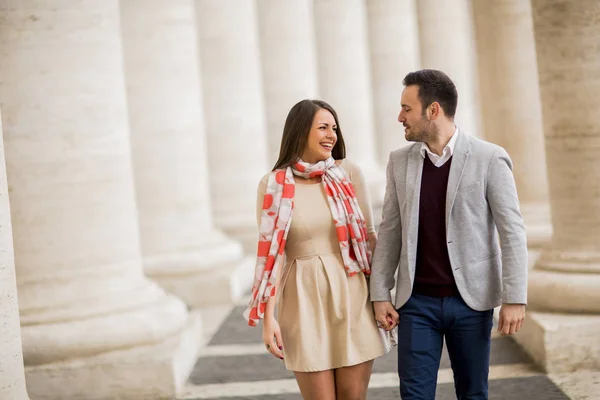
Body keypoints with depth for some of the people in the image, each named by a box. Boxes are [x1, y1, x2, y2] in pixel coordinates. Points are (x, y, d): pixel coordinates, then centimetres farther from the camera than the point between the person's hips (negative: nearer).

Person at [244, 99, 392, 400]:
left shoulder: (348, 173, 1)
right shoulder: (273, 185, -3)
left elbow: (368, 234, 7)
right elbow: (271, 253, -2)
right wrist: (268, 317, -7)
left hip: (352, 295, 2)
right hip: (304, 300, -1)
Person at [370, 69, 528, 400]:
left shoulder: (490, 159, -8)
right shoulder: (400, 161, 3)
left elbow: (512, 232, -9)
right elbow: (390, 232, 7)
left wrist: (515, 299, -13)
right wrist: (380, 295, 2)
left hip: (470, 300, -2)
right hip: (417, 301, 2)